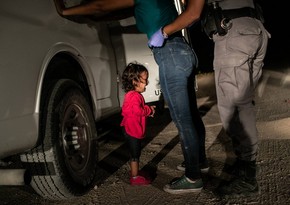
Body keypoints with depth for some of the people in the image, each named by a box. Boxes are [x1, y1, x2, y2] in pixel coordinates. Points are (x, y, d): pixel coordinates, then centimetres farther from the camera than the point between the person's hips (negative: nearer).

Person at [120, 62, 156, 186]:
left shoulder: (131, 94, 13)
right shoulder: (135, 96, -22)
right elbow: (138, 110, -33)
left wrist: (148, 109, 8)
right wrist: (149, 110, -17)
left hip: (132, 129, 11)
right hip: (132, 130, -11)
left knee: (135, 153, 19)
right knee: (135, 154, 0)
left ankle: (136, 173, 31)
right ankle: (135, 178, 9)